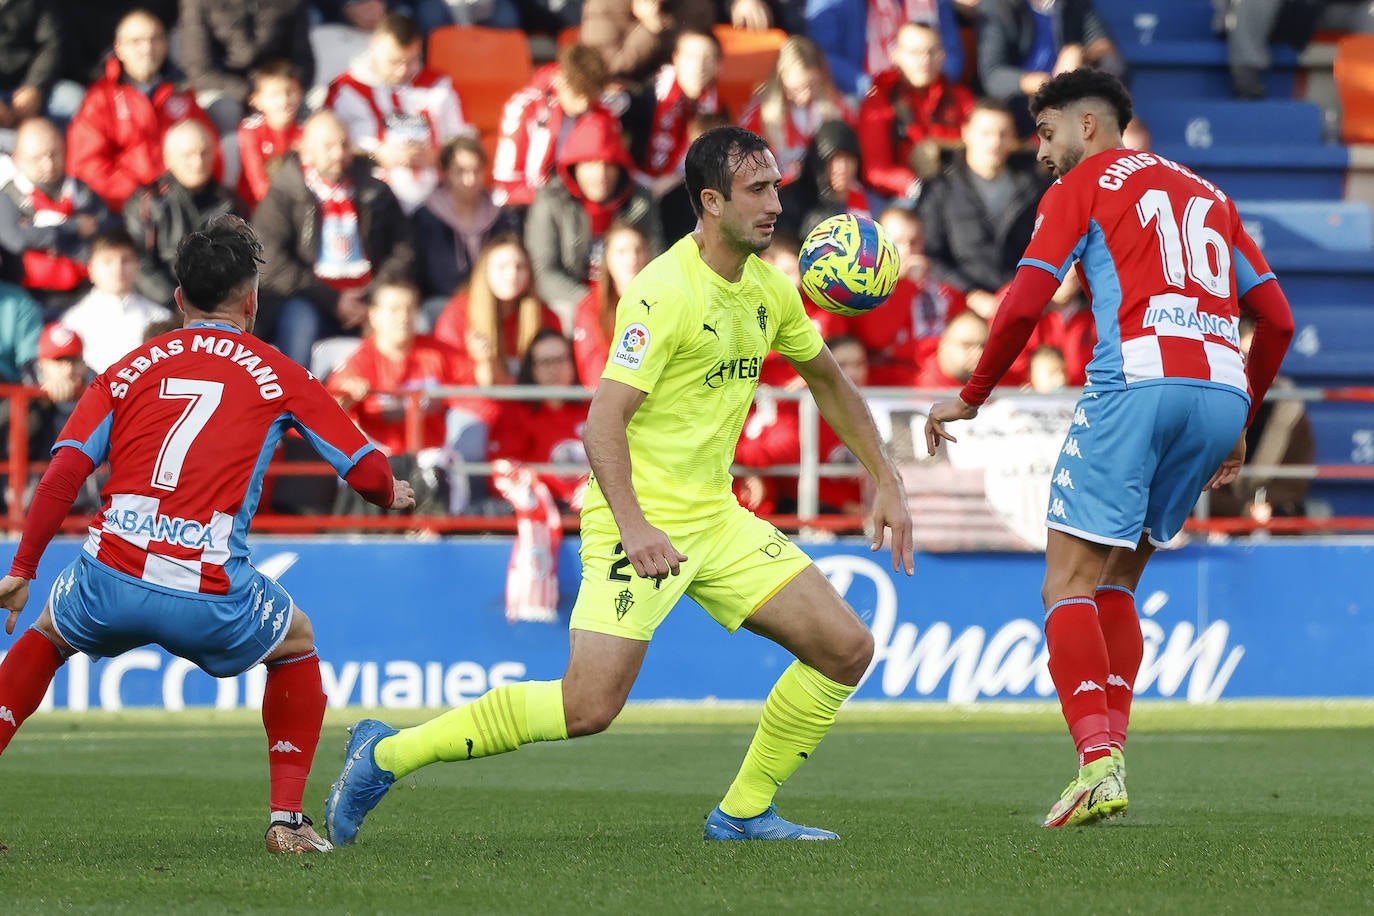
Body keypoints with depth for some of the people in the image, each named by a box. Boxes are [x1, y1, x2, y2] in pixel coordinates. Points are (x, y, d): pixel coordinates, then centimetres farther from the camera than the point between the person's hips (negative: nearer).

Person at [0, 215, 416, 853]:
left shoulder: (133, 368, 15)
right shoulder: (276, 375, 12)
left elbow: (63, 472, 5)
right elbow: (366, 470, 13)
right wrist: (392, 495, 37)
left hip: (110, 584, 2)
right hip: (211, 599, -2)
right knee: (297, 642, 30)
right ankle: (288, 820, 21)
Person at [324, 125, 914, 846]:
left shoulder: (769, 289, 7)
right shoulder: (666, 292, -18)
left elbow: (827, 381, 24)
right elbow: (603, 420, -22)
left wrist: (887, 482, 19)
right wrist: (633, 525, -34)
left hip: (717, 518, 8)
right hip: (642, 521, -8)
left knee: (846, 649, -1)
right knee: (589, 706, -19)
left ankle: (744, 812, 13)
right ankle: (387, 754, -5)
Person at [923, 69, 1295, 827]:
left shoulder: (1081, 187, 10)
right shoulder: (1207, 195, 27)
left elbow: (1023, 308, 1)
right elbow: (1277, 319, 22)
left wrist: (970, 397, 14)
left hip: (1138, 381, -6)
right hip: (1221, 393, 6)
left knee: (1069, 585, -4)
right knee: (1115, 583, 18)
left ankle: (1099, 764, -21)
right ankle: (1109, 753, 6)